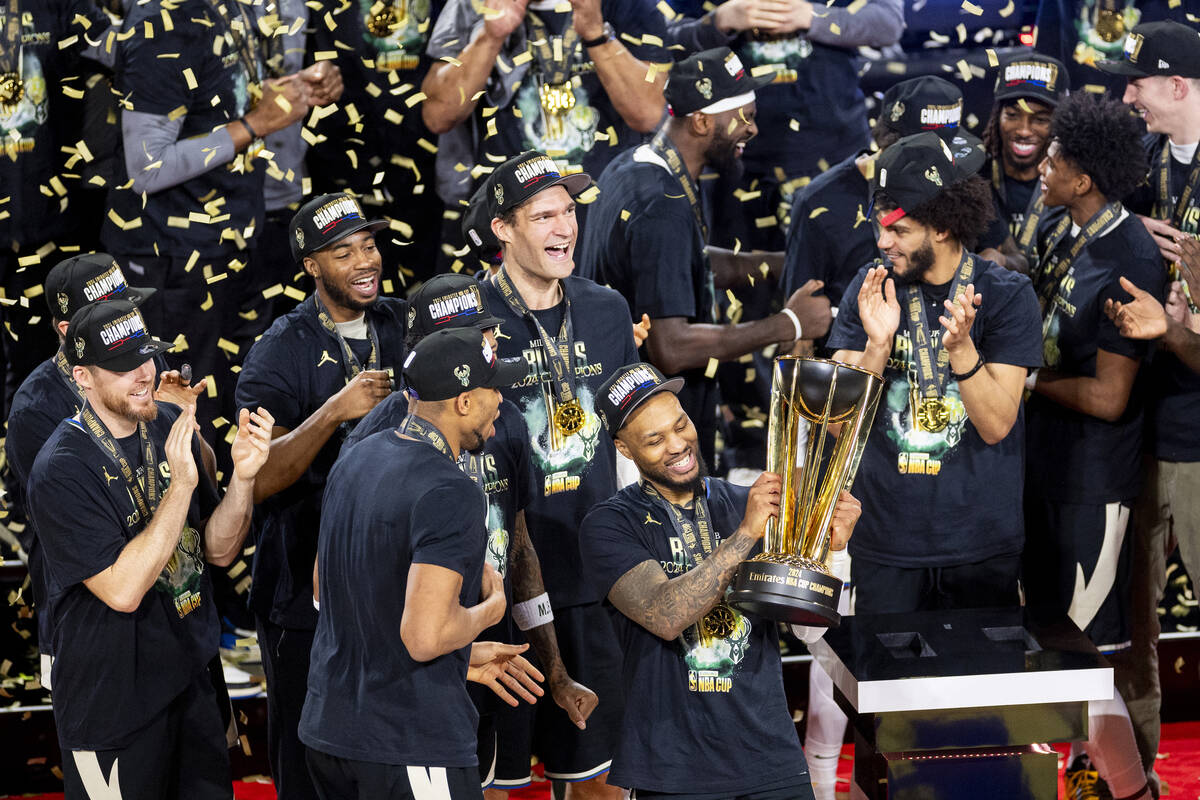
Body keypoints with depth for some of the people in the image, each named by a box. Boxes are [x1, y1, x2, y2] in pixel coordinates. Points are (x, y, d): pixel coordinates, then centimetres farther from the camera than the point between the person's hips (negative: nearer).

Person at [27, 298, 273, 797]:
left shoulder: (167, 428, 1)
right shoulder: (61, 470, -20)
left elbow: (218, 550, 5)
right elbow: (122, 590, -26)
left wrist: (243, 475, -13)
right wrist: (181, 484, -28)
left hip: (189, 677, 6)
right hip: (112, 707, -6)